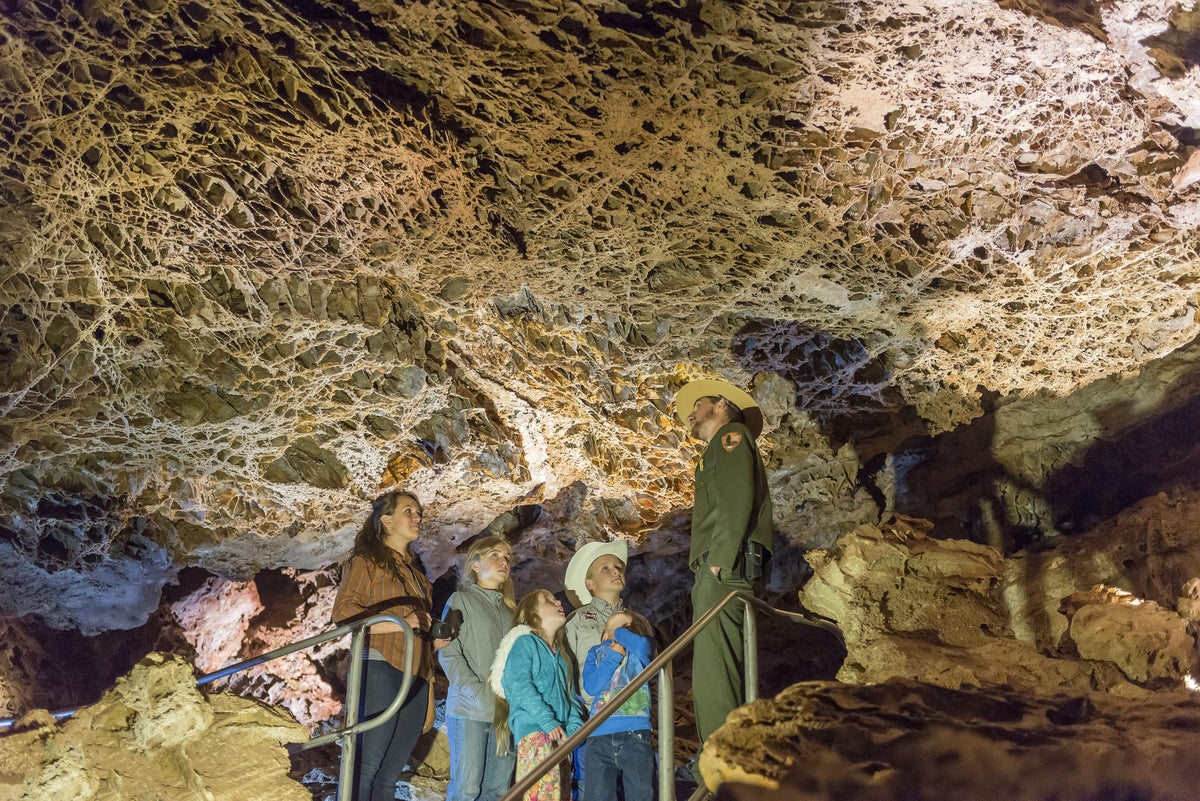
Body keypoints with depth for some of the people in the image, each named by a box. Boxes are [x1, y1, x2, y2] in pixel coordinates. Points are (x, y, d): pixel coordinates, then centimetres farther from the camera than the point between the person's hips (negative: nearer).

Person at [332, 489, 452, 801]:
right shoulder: (366, 561, 4)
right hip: (381, 669, -7)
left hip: (416, 678, 7)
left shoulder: (415, 570, 25)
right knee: (366, 766, -11)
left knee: (389, 776, 4)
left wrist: (436, 641, 9)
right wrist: (399, 624, -15)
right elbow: (343, 612, -9)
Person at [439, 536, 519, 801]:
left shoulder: (509, 609, 19)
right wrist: (481, 696, -14)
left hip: (507, 711, 5)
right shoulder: (461, 600, 3)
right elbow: (449, 654, -5)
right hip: (469, 710, -5)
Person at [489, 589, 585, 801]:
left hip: (559, 734, 8)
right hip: (532, 728, -8)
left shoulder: (560, 655, 26)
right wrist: (548, 721, -18)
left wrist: (574, 726, 2)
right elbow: (518, 686, -11)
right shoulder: (525, 642, 2)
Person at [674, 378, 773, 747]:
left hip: (723, 570, -10)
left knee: (713, 673, -15)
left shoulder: (732, 435, 3)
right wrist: (704, 574, 13)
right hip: (717, 575, 10)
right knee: (715, 675, 8)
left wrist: (719, 561, -19)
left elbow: (738, 499, -13)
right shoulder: (717, 454, 32)